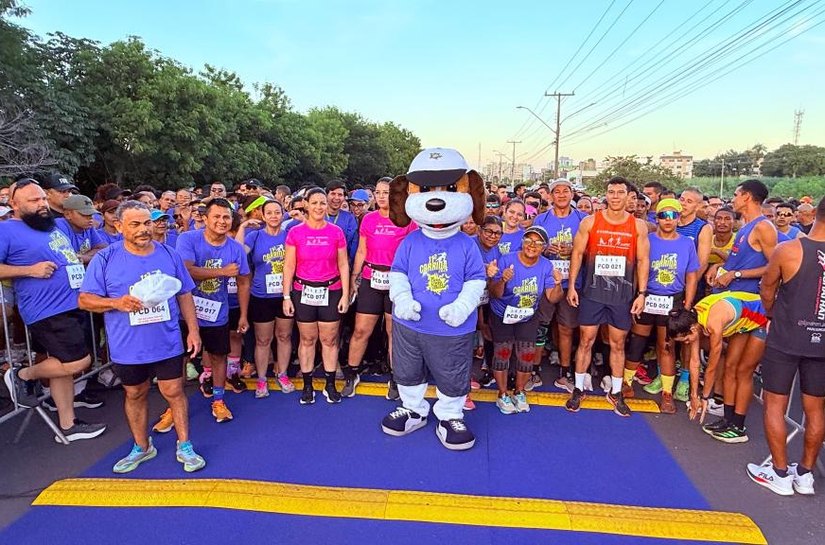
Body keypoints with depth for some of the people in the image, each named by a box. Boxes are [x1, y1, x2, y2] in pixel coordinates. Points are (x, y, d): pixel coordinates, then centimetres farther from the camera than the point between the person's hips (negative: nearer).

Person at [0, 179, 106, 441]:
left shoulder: (54, 225, 15)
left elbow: (68, 258, 32)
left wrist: (77, 260, 14)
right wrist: (30, 270, -19)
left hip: (74, 305, 8)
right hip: (48, 310, -8)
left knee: (63, 365, 13)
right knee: (79, 362, -12)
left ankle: (68, 425, 21)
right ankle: (22, 375, 14)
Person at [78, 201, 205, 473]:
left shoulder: (170, 255, 1)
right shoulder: (105, 259, -6)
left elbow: (184, 295, 6)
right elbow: (84, 300, -5)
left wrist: (193, 330, 1)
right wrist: (117, 302, -23)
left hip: (168, 344, 0)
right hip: (128, 347, 0)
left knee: (174, 392, 6)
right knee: (135, 395, 16)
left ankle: (184, 447, 21)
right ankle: (142, 447, 36)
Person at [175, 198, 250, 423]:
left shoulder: (236, 248, -5)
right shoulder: (188, 239, -15)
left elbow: (243, 282, 4)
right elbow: (186, 271, -28)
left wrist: (243, 315, 5)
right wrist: (222, 271, -23)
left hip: (217, 314, 2)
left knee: (218, 356, 14)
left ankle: (218, 400, 32)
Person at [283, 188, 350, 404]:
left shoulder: (336, 232, 0)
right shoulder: (295, 232, -2)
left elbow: (343, 265, 3)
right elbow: (289, 266, 0)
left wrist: (345, 294, 0)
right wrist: (286, 296, -3)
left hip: (331, 292, 0)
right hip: (303, 292, 0)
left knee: (330, 340, 6)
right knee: (307, 339, 8)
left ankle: (330, 385, 21)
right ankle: (307, 386, 22)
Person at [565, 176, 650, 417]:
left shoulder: (638, 226, 1)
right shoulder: (589, 222, -2)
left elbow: (643, 260, 2)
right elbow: (577, 254, 0)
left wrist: (641, 293, -3)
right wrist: (571, 285, -4)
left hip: (623, 294, 1)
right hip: (592, 291, -1)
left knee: (618, 344, 11)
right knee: (586, 341, 5)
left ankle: (616, 392, 25)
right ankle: (578, 389, 19)